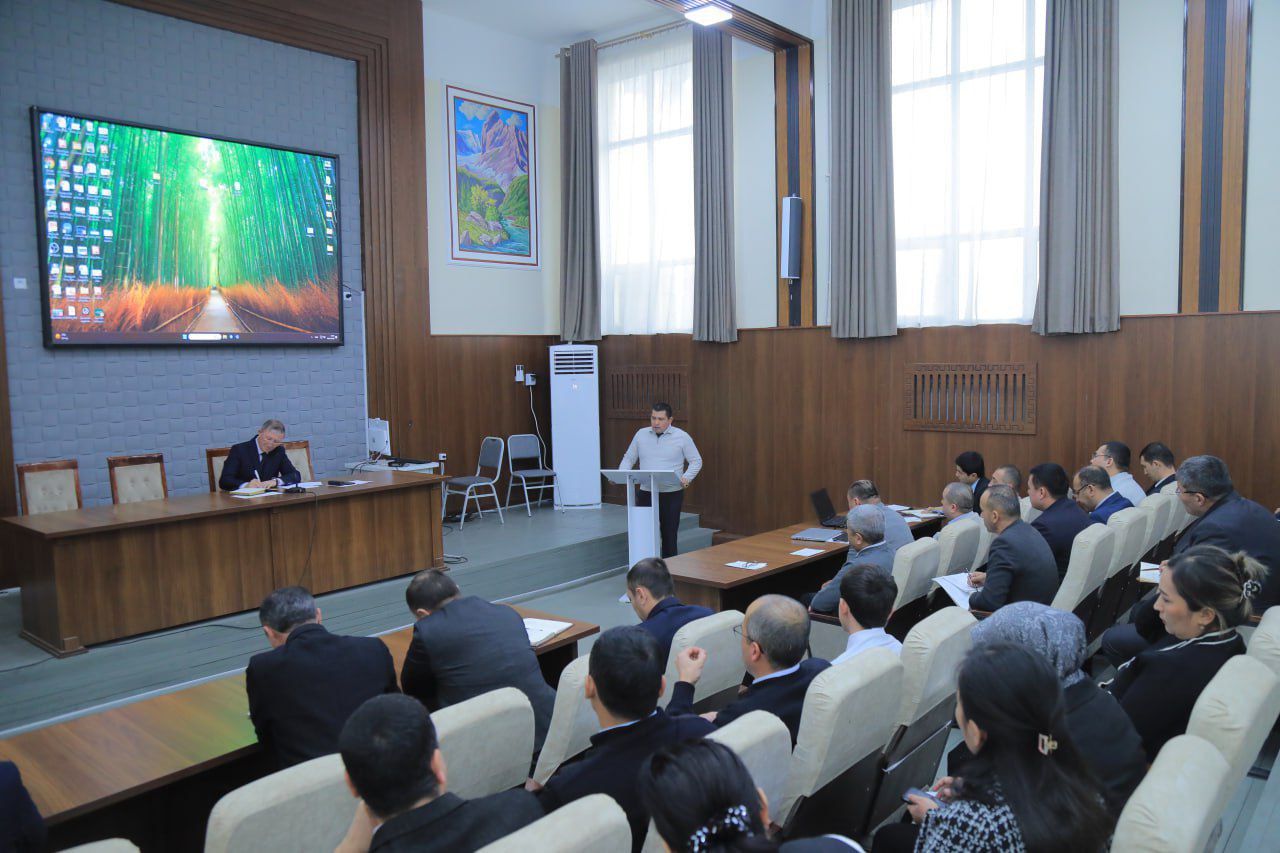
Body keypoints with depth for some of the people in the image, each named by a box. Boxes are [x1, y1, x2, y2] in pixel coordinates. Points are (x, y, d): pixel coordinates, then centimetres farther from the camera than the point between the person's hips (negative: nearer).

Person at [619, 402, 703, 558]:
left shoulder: (682, 437, -1)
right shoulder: (641, 434, 6)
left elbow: (696, 461, 3)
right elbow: (629, 458, 13)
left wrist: (687, 478, -15)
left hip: (672, 494, -2)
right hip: (646, 493, 2)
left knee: (669, 534, 5)